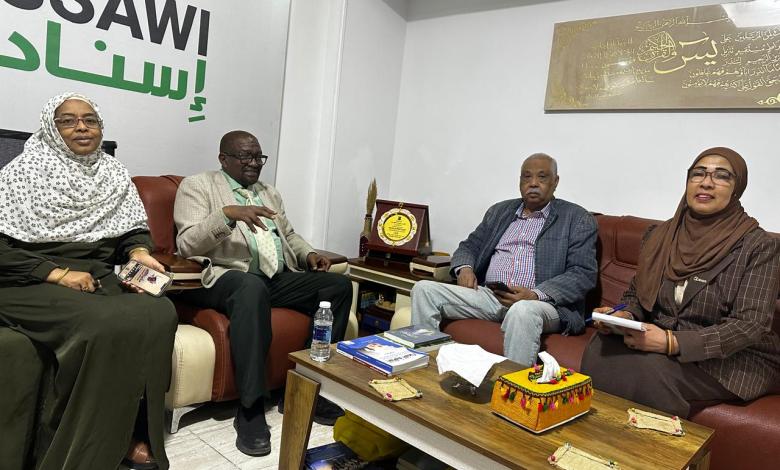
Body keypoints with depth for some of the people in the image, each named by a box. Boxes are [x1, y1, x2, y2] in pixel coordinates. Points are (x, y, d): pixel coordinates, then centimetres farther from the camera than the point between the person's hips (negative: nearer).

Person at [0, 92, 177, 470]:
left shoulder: (113, 173, 15)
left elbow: (134, 228, 13)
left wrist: (139, 253, -10)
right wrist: (58, 274, -17)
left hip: (100, 280, 4)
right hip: (34, 284, -4)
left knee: (158, 313, -27)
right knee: (106, 324, -34)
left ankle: (130, 435, -14)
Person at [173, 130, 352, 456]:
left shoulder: (269, 193, 24)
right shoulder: (197, 185, 4)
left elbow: (289, 236, 28)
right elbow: (186, 245, -8)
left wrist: (309, 254, 6)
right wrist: (227, 214, -24)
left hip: (278, 278, 7)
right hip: (225, 276, -6)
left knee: (338, 284, -14)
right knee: (252, 287, -41)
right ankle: (251, 410, -32)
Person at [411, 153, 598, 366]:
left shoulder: (578, 219, 5)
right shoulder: (499, 211, 20)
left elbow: (583, 274, -5)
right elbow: (469, 246, 23)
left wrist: (535, 295, -20)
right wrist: (464, 267, -3)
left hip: (541, 302, -4)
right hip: (488, 295, 5)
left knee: (523, 311, -40)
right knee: (424, 289, -13)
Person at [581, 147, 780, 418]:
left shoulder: (758, 246, -8)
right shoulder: (662, 235, 6)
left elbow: (750, 325, -16)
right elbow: (636, 294, 14)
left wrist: (672, 343, -26)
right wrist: (625, 315, -11)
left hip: (735, 361, -4)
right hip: (660, 340, 4)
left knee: (647, 368, -32)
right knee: (601, 348, -25)